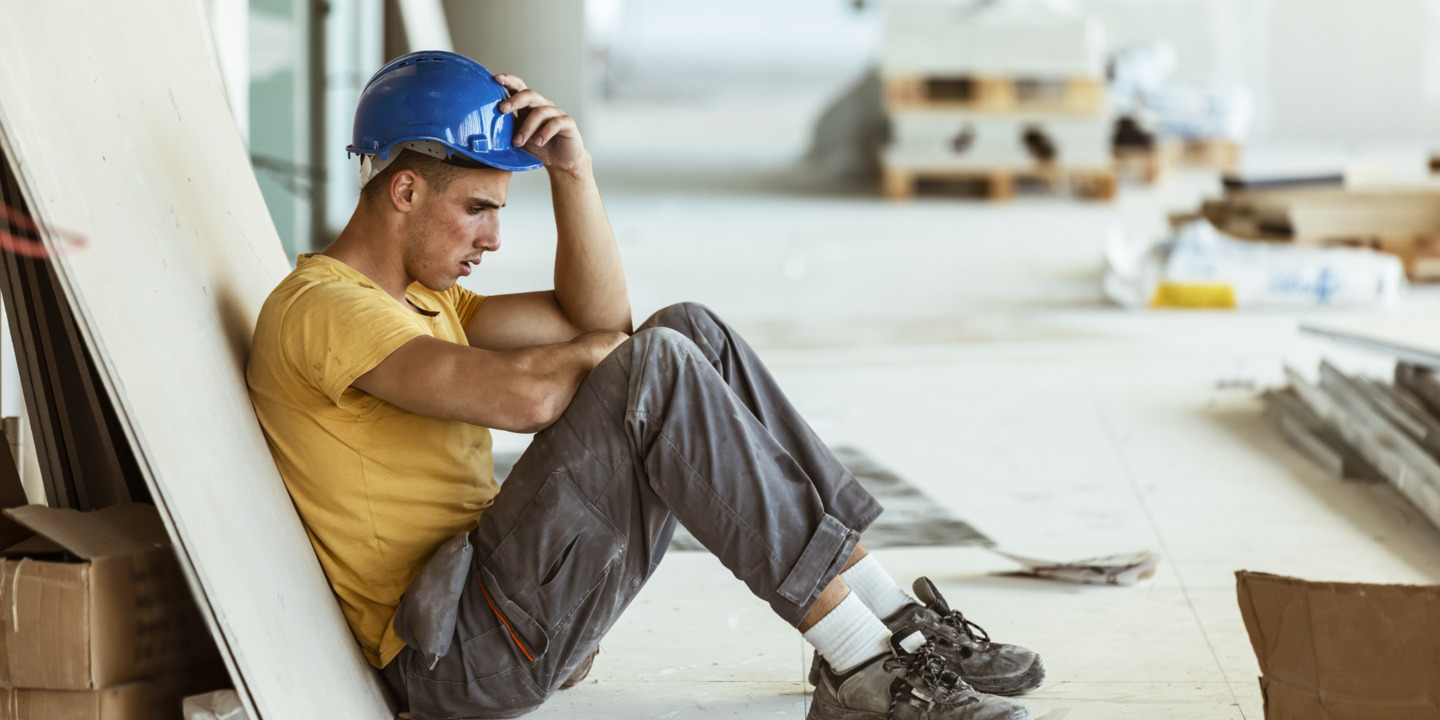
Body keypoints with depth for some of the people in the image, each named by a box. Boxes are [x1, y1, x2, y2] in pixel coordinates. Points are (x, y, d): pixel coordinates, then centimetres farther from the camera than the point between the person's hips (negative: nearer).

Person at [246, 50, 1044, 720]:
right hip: (460, 655, -10)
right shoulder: (320, 308, -13)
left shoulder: (421, 303, 21)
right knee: (658, 366, -23)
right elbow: (525, 395, -25)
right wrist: (638, 352, -5)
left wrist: (572, 169, 2)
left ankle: (895, 618, 0)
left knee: (694, 331, 4)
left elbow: (592, 317, 15)